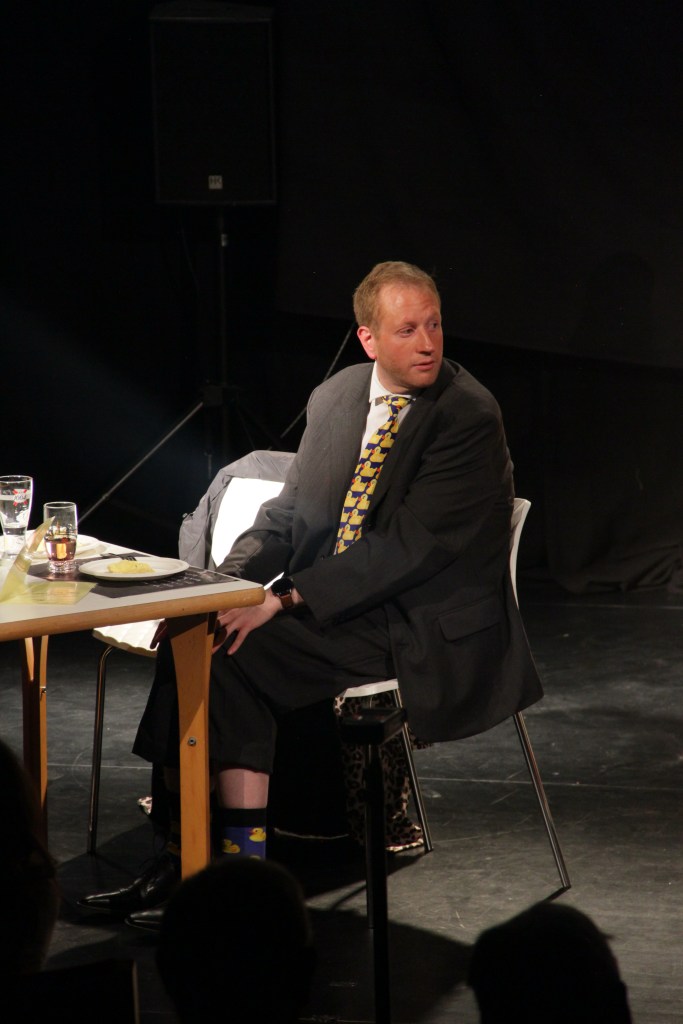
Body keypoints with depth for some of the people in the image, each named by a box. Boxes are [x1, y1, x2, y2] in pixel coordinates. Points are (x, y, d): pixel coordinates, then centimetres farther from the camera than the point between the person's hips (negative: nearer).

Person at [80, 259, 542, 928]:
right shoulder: (335, 397, 10)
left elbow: (409, 547, -20)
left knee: (239, 653, -23)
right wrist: (223, 586, -5)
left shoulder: (468, 417, -13)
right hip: (333, 608, 7)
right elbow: (290, 512, 14)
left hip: (428, 633, -7)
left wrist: (287, 599, -23)